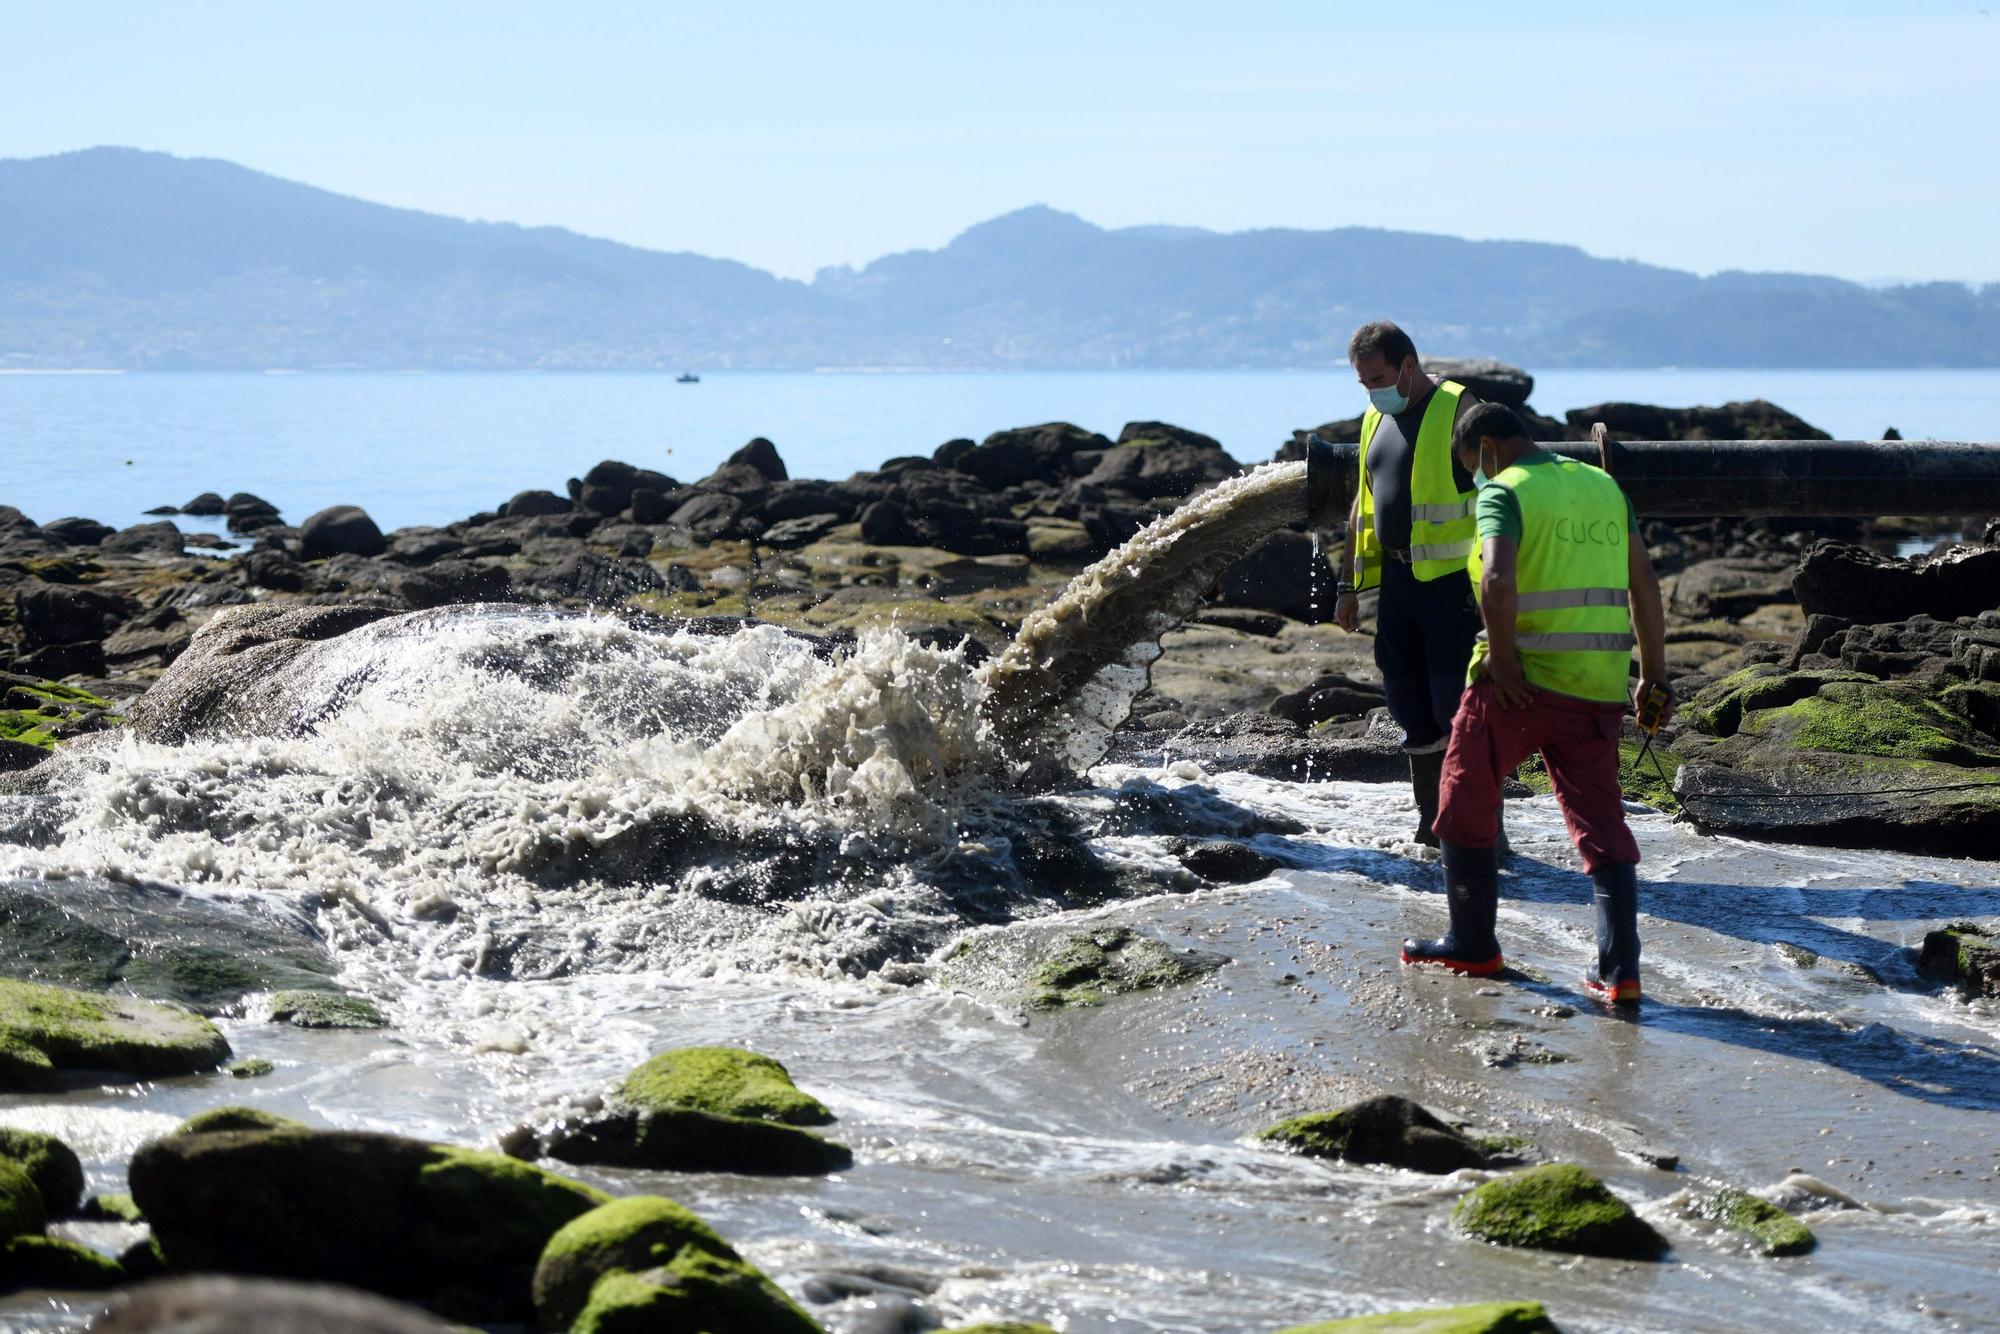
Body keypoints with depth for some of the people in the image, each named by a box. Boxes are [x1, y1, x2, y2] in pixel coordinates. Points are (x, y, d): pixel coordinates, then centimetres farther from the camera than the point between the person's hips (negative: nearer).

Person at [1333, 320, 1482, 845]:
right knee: (1413, 711, 10)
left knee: (1456, 708, -9)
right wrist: (1348, 584, 21)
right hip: (1395, 580, 8)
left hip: (1451, 580, -8)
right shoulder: (1375, 420, 16)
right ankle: (1431, 827, 18)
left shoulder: (1457, 408, -7)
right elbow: (1364, 503, 24)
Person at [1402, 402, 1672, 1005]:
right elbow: (1644, 585, 12)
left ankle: (1473, 945, 22)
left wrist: (1502, 660, -14)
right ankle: (1619, 970, -4)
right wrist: (1654, 674, 14)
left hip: (1519, 683, -5)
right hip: (1598, 687, 5)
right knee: (1601, 823, 6)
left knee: (1465, 809, 14)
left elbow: (1497, 580, -24)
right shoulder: (1603, 485, 13)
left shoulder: (1504, 492, -7)